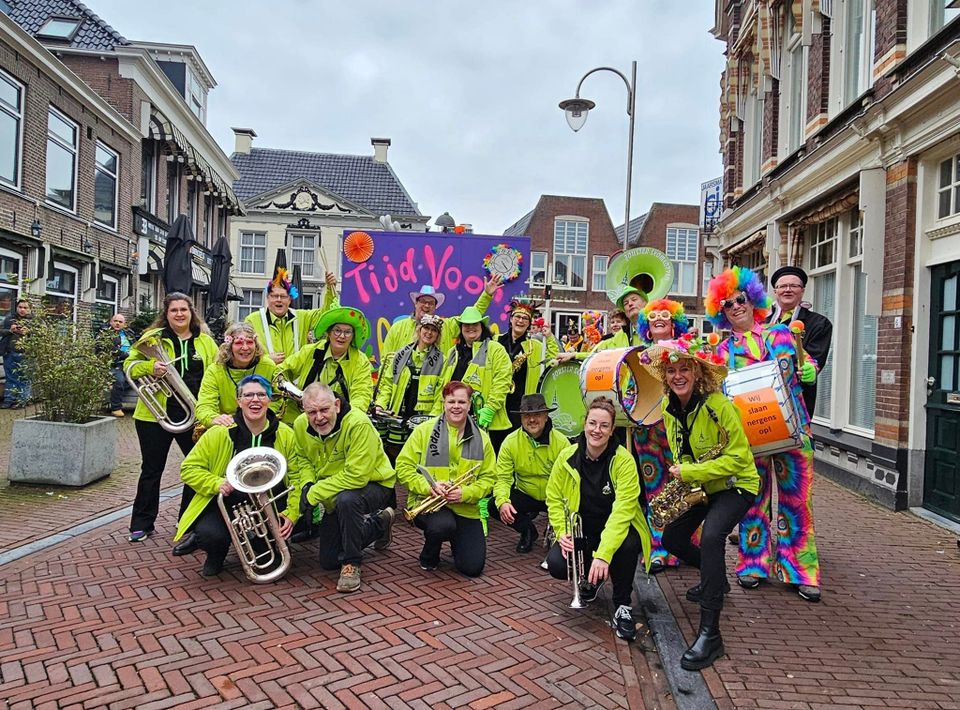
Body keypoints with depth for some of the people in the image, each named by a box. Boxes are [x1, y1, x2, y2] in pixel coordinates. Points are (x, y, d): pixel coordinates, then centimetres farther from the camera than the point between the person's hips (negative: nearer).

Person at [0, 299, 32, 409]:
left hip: (24, 354, -3)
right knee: (10, 378, 10)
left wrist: (27, 333, -19)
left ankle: (22, 401, 7)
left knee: (24, 378, -1)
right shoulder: (9, 318, 9)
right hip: (9, 353, 3)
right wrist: (10, 330, -11)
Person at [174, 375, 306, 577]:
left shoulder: (285, 435, -4)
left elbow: (297, 477, -2)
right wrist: (217, 483, -19)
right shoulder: (219, 433, -8)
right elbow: (189, 468, -2)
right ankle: (216, 558, 13)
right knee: (209, 535, -29)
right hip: (226, 504, -1)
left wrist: (291, 513, -13)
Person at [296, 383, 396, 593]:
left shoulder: (358, 423, -33)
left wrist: (314, 493, -30)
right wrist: (308, 484, -17)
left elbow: (356, 476, -36)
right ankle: (379, 523, 34)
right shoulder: (300, 425, -13)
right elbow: (305, 460, 5)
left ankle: (351, 564, -17)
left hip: (373, 485, -7)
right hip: (334, 499, 7)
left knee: (347, 499, -42)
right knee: (328, 562, 13)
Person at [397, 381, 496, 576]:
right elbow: (403, 467, -4)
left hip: (466, 508, 3)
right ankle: (429, 556, 0)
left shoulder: (481, 439, 5)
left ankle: (455, 541, 29)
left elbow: (488, 477, 4)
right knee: (444, 525, -37)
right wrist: (428, 487, -20)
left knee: (473, 568, -7)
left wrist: (465, 493, -16)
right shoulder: (424, 430, -2)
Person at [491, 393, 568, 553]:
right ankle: (528, 531, 9)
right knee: (494, 507, -23)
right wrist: (502, 502, -32)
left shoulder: (561, 442, -14)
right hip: (525, 496, 1)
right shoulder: (510, 442, -9)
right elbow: (502, 477, -12)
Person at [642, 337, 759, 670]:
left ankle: (710, 634, -27)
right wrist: (680, 473, -7)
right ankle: (716, 579, 40)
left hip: (736, 485, -8)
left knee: (711, 536, -32)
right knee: (671, 538, 10)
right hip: (699, 487, 8)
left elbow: (737, 457, -25)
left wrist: (689, 473, -26)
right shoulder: (669, 407, -4)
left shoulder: (719, 405, -26)